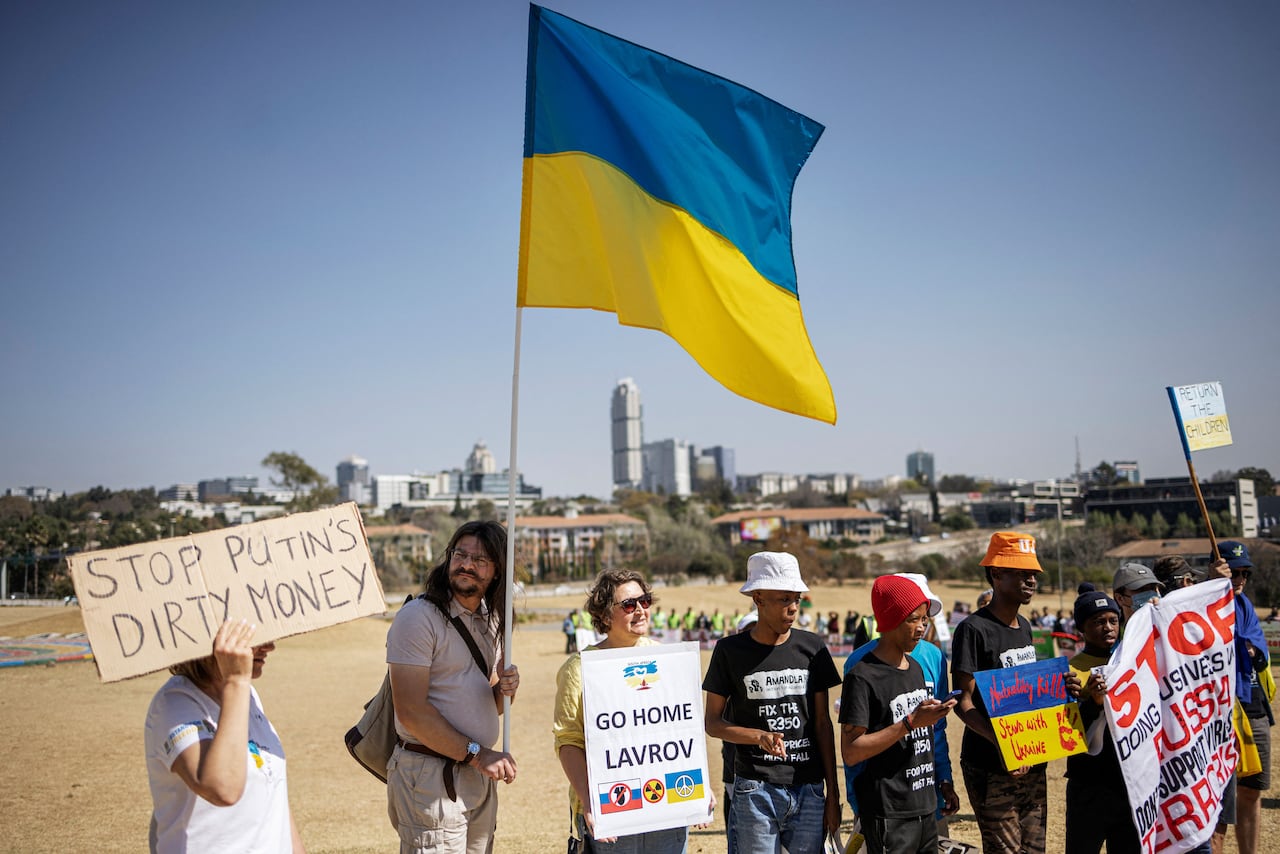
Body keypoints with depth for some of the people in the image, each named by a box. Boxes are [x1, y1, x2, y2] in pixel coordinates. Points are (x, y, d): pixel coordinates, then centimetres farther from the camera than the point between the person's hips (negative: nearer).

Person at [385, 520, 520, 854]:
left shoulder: (491, 620, 12)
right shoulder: (419, 617, -12)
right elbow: (411, 711, -19)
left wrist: (504, 690, -4)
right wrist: (476, 754, -18)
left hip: (480, 778, 7)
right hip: (430, 777, -7)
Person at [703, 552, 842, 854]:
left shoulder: (813, 647, 4)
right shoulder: (730, 650, -3)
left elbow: (823, 724, 8)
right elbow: (712, 723, 2)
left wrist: (832, 793, 7)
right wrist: (760, 736, -15)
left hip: (809, 790, 2)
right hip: (755, 791, -2)